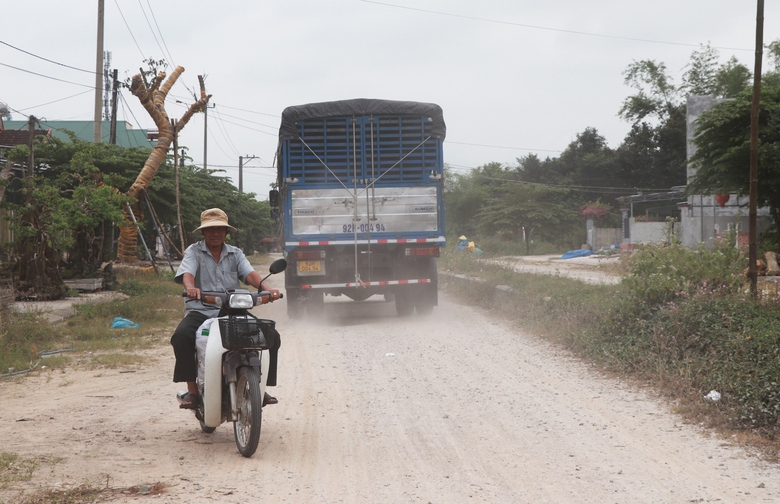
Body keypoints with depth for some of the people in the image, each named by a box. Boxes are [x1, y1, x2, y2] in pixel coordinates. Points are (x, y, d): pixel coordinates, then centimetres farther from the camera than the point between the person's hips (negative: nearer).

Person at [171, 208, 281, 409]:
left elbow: (249, 273, 0)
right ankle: (192, 390, -22)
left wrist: (265, 287, -22)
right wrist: (191, 287, -37)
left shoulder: (235, 253, 17)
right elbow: (187, 273, -12)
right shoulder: (194, 251, 7)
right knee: (181, 336, -33)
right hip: (200, 311, -2)